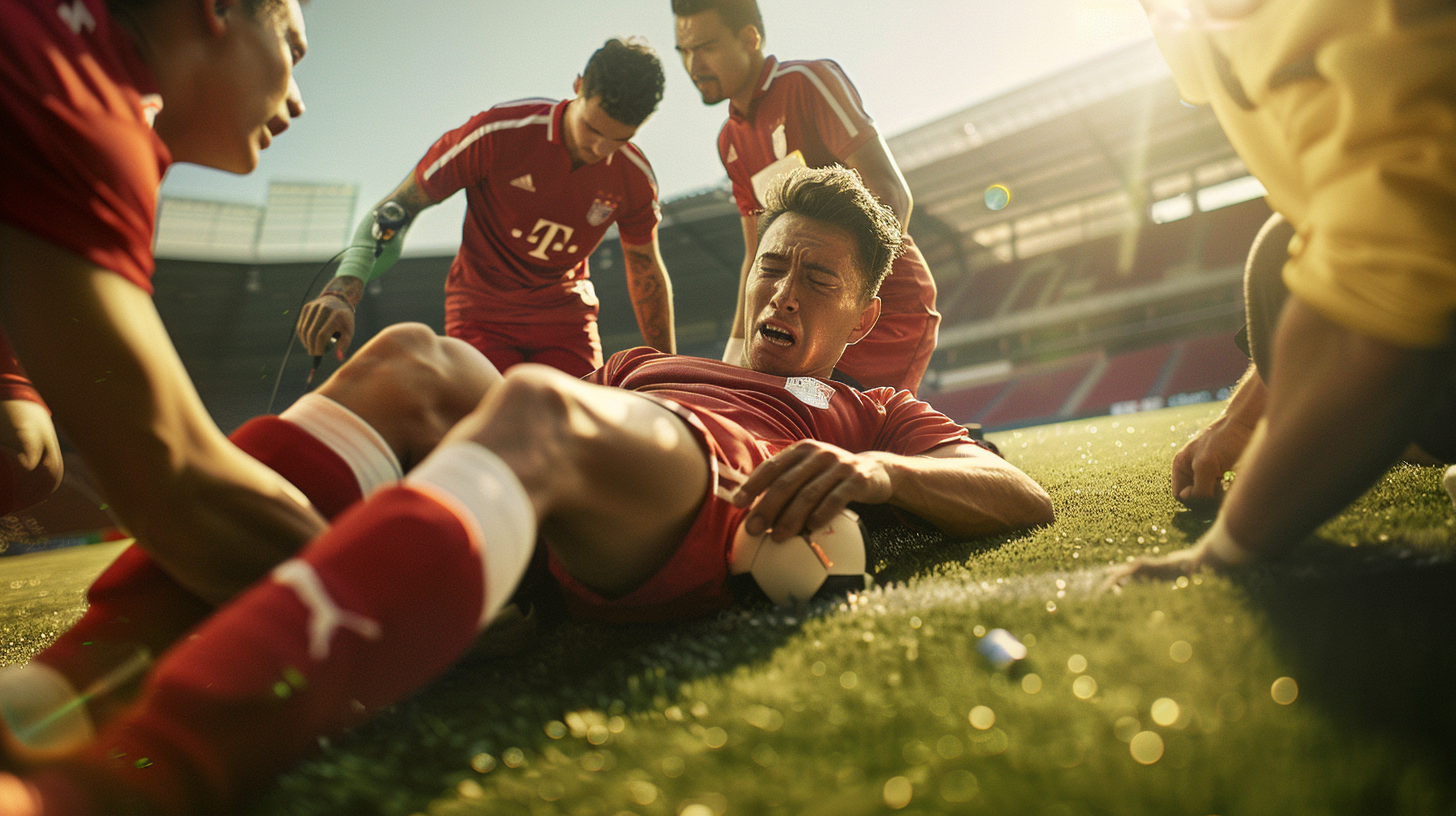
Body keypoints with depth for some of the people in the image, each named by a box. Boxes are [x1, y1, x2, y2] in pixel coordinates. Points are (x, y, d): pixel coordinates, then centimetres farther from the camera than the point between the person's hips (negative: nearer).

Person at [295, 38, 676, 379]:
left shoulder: (636, 178, -9)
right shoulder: (498, 132, -20)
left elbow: (647, 273, 7)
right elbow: (398, 208, -16)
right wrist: (343, 290, -32)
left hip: (565, 318, 3)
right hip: (482, 315, -2)